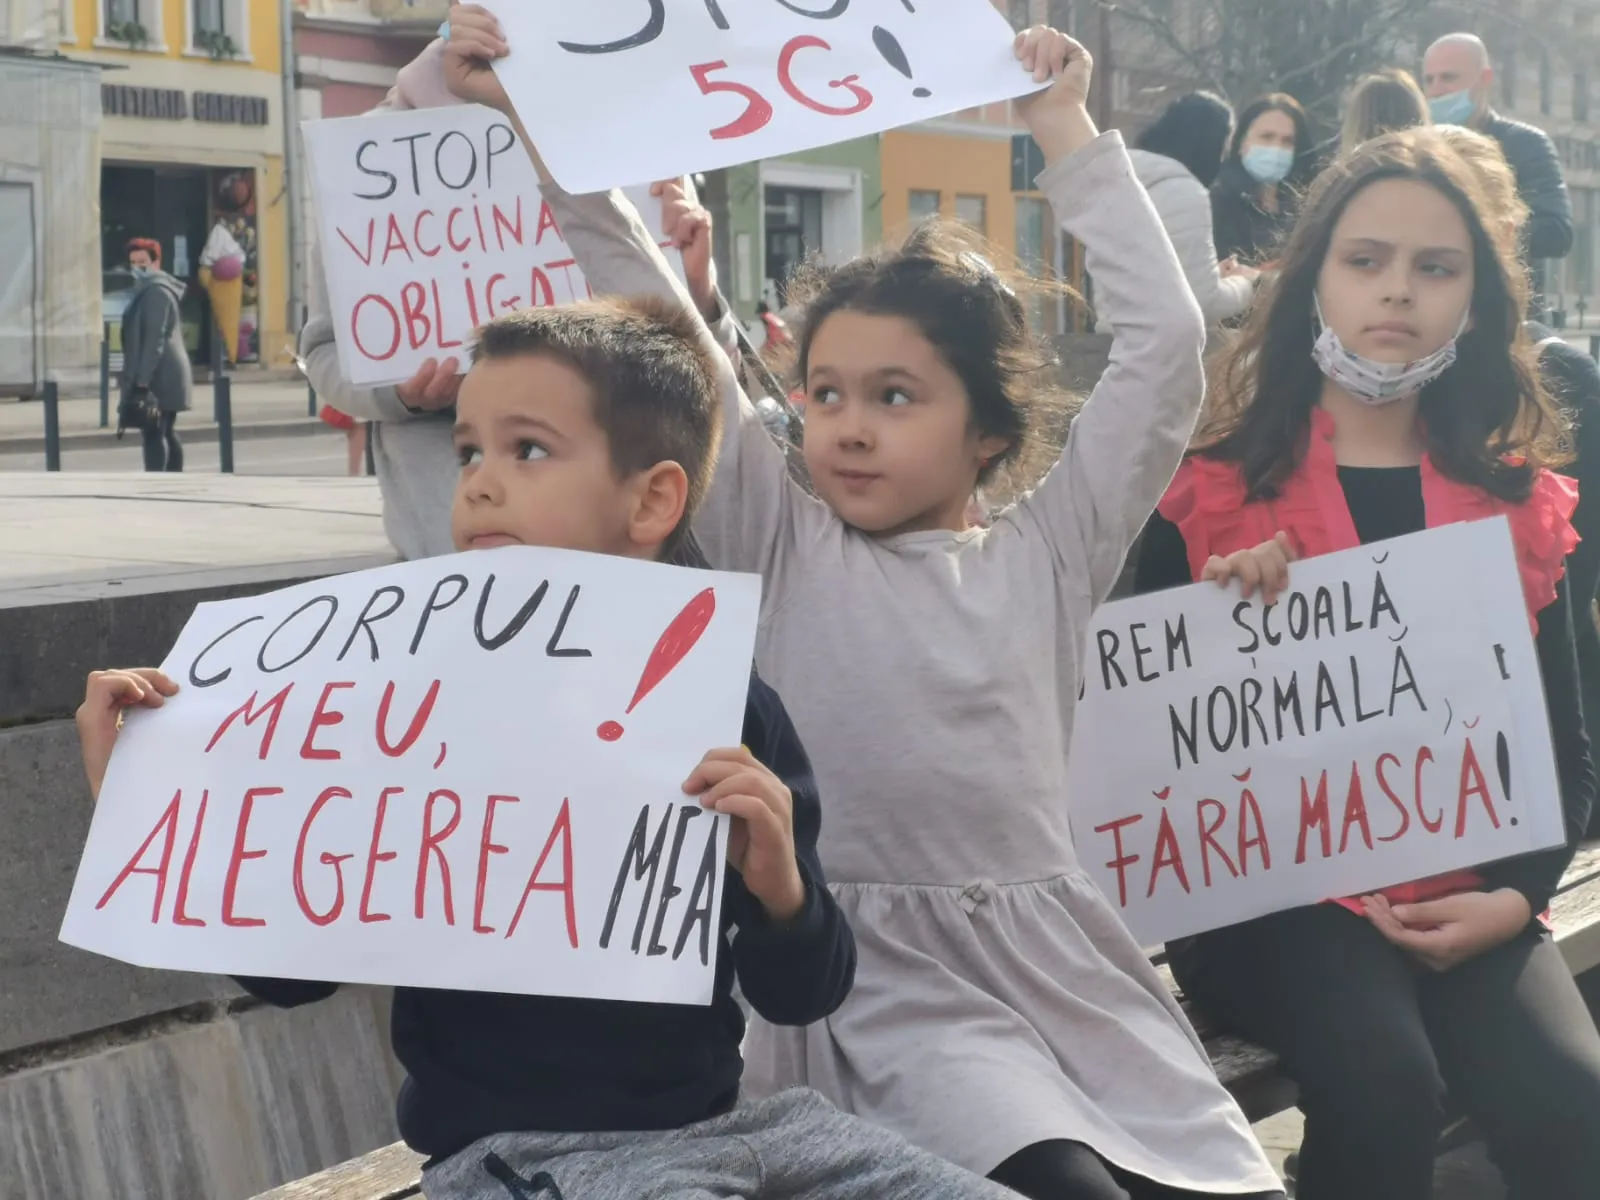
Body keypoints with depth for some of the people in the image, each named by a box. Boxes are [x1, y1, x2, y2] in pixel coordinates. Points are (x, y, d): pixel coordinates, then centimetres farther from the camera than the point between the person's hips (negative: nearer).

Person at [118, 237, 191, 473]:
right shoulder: (147, 290, 20)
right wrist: (141, 378, 23)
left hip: (158, 377, -11)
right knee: (167, 433, 12)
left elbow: (154, 340, -20)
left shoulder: (155, 291, -13)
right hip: (166, 375, 11)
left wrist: (142, 381, -24)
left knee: (153, 434, -14)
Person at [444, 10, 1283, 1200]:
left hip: (1060, 968, 3)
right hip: (886, 978, -3)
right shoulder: (779, 545, 8)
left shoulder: (1048, 554, 10)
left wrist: (1068, 131, 9)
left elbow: (1166, 337, 7)